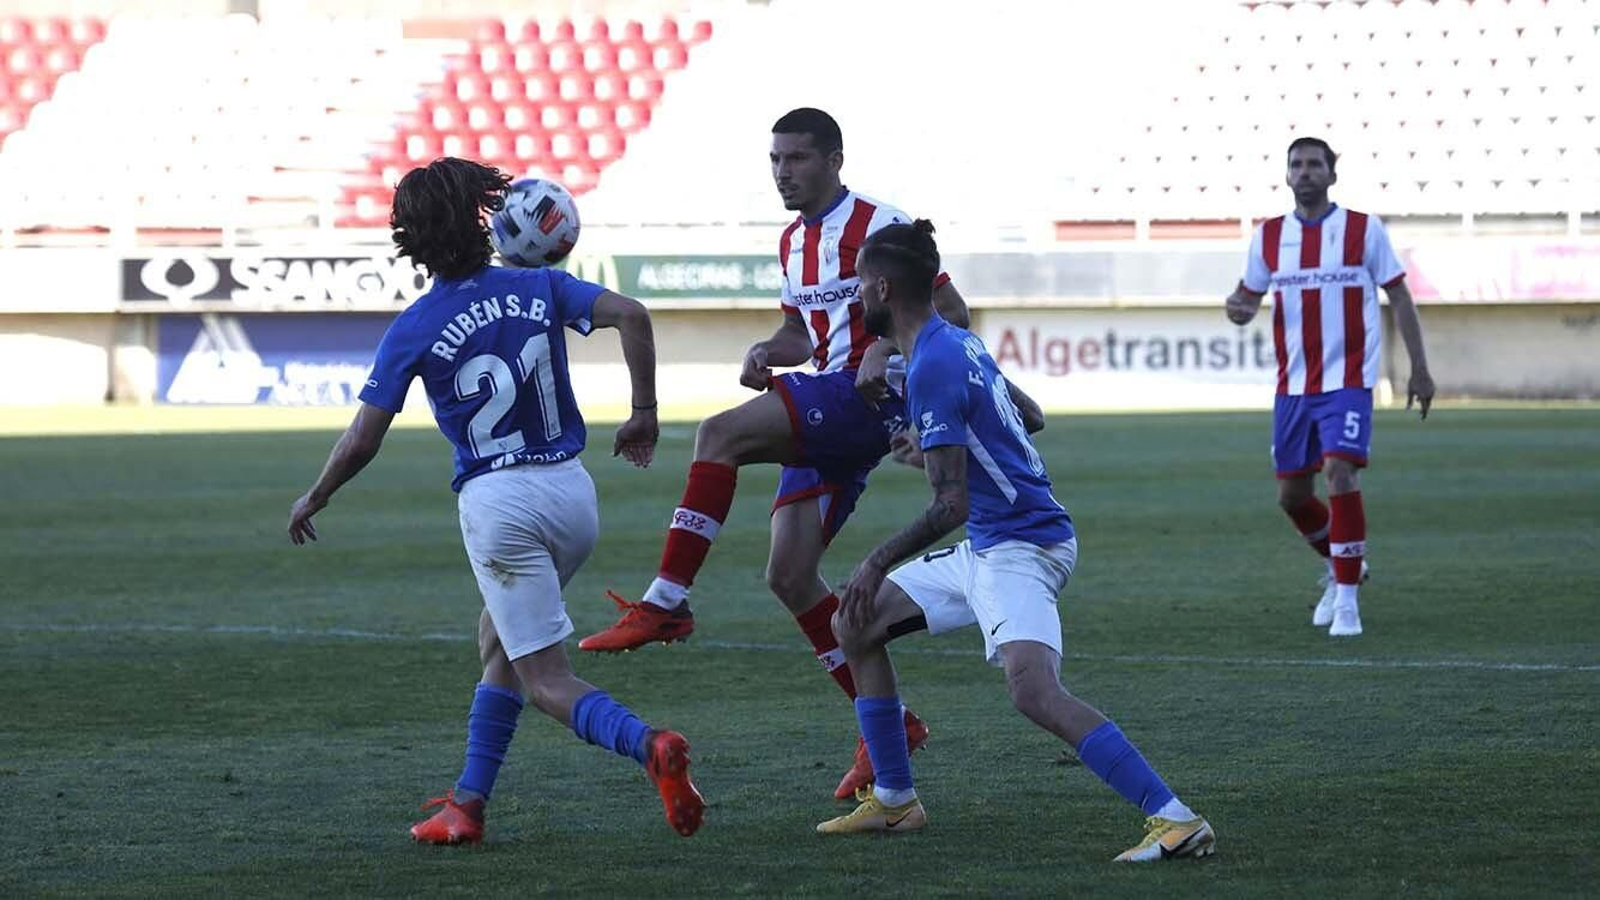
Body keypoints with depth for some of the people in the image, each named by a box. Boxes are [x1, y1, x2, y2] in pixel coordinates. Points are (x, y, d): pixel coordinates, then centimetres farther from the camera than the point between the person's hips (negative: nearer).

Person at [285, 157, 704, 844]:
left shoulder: (413, 331, -3)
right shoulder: (538, 287, 5)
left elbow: (360, 443, -4)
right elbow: (630, 315, -9)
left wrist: (313, 501, 14)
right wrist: (644, 414, 1)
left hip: (497, 503, -4)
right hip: (572, 489, 5)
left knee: (546, 681, -3)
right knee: (497, 640, 23)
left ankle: (648, 745, -31)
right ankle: (469, 804, 20)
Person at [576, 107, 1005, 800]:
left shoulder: (878, 225, -7)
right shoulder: (793, 241, 19)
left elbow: (951, 314, -8)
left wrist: (887, 349, -23)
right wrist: (769, 352, 9)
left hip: (872, 400, -9)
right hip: (827, 417, 9)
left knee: (721, 433, -26)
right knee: (789, 575, 2)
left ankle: (666, 603, -28)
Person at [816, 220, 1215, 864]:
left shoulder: (931, 368, -19)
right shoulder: (958, 341, 10)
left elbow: (951, 506, -21)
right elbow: (1026, 416, 28)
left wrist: (878, 563, -11)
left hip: (1018, 549, -11)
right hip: (984, 549, 11)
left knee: (1033, 691, -29)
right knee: (854, 625, 18)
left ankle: (1175, 820, -32)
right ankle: (893, 801, 24)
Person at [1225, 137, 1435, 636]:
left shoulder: (1365, 230, -4)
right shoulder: (1269, 235, 6)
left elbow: (1399, 297, 1)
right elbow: (1248, 298, 13)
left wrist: (1419, 368, -3)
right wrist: (1238, 308, -13)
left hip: (1348, 380, -5)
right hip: (1293, 385, 5)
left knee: (1341, 475, -20)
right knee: (1291, 494, 8)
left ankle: (1346, 599, -11)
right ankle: (1341, 567, 36)